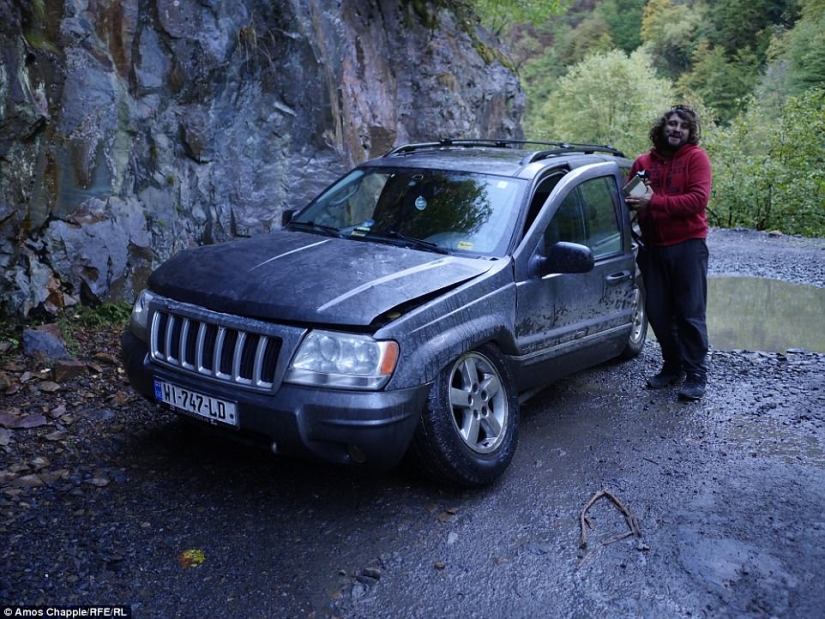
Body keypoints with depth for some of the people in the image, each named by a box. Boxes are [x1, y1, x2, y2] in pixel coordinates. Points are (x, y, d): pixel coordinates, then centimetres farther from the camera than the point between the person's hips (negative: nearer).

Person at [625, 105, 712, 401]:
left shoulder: (696, 157, -3)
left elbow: (698, 199, -16)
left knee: (690, 314, -2)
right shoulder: (642, 162, 9)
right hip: (653, 247, 5)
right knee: (658, 313, 10)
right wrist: (632, 200, -10)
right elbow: (628, 200, 14)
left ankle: (696, 374, 7)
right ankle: (672, 367, 25)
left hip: (687, 245, -5)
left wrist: (654, 202, -20)